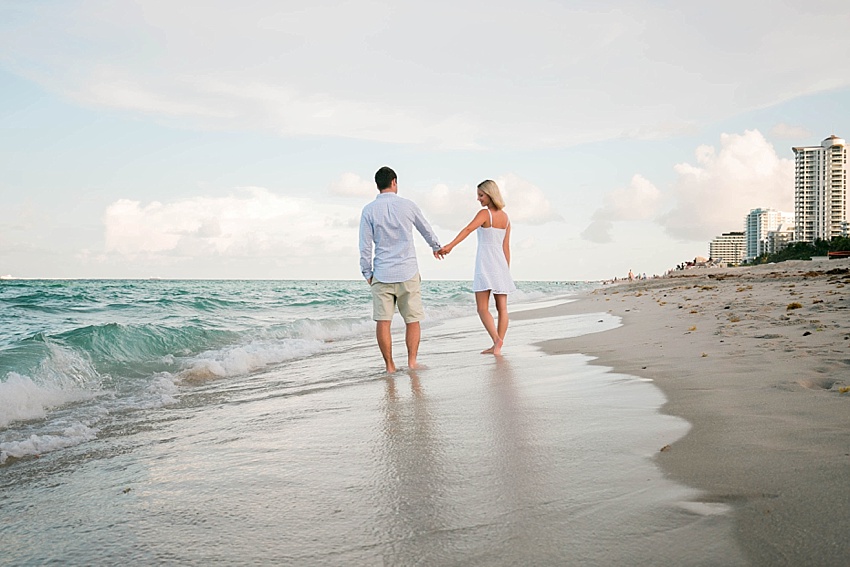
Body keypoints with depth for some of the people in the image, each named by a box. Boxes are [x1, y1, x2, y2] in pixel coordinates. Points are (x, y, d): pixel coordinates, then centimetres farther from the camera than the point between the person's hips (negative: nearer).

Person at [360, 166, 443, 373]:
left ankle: (390, 365, 4)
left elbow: (365, 245, -1)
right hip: (408, 272, 0)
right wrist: (436, 246, 37)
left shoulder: (369, 210, -1)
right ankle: (412, 361, 3)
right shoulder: (408, 205, 1)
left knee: (383, 321, 2)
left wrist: (367, 272, 10)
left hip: (382, 274, 0)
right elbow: (426, 229, 18)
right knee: (412, 320, 8)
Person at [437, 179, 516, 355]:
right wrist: (507, 271, 17)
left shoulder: (485, 214, -9)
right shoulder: (505, 217, 11)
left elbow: (468, 230, -26)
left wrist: (450, 245, -37)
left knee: (482, 308, -2)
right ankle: (497, 346, 8)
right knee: (502, 308, 5)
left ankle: (496, 339, -18)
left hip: (485, 264, -6)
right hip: (501, 263, 7)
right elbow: (506, 247, 13)